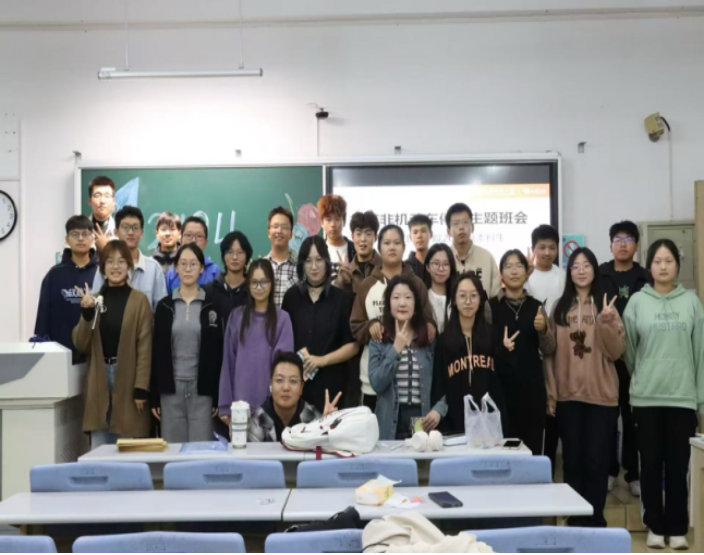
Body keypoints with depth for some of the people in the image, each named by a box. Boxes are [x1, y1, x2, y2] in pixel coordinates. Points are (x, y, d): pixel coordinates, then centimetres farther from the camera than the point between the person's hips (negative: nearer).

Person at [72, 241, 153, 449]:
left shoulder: (139, 300, -3)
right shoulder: (94, 299, 10)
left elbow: (144, 347, -7)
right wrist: (87, 312, -10)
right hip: (99, 380, 4)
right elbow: (80, 345, 5)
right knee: (99, 449, 6)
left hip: (127, 378, -3)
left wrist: (141, 388, -12)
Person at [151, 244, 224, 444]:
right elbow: (157, 352, 5)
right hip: (170, 388, 2)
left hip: (202, 388, -1)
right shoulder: (164, 306, 5)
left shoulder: (212, 306, 1)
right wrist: (154, 396, 1)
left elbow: (218, 353, -1)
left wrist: (218, 396, -6)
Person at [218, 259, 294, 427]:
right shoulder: (237, 316, 6)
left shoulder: (282, 318, -1)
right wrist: (225, 405, 3)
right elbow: (228, 361, 6)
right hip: (240, 401, 2)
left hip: (270, 402, -2)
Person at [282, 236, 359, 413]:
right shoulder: (291, 296, 8)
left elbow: (353, 345, -1)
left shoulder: (343, 299, 1)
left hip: (331, 383, -1)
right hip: (295, 381, 2)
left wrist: (321, 360, -12)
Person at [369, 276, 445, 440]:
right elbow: (377, 384, -6)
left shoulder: (431, 340, 6)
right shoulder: (378, 341, 5)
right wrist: (396, 350, -12)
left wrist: (438, 411, -11)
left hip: (424, 422, 0)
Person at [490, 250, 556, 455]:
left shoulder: (536, 306, 9)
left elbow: (549, 351, 7)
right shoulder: (491, 306, 1)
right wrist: (500, 348, -18)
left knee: (533, 447, 2)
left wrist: (543, 330, -11)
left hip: (532, 386, 2)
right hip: (501, 386, -2)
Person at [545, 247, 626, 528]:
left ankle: (595, 519, 10)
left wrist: (606, 323, -21)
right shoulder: (559, 308, 6)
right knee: (572, 460, 6)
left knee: (596, 461, 0)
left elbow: (616, 351, -5)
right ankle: (575, 519, 15)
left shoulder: (606, 307, 3)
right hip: (567, 395, 1)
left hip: (601, 395, -1)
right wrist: (550, 393, 2)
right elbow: (550, 352, 6)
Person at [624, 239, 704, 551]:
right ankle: (655, 526, 18)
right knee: (651, 463, 6)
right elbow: (628, 349, 4)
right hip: (646, 396, 0)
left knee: (678, 465, 6)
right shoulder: (637, 302, 1)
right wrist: (640, 376, 6)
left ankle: (677, 527, 17)